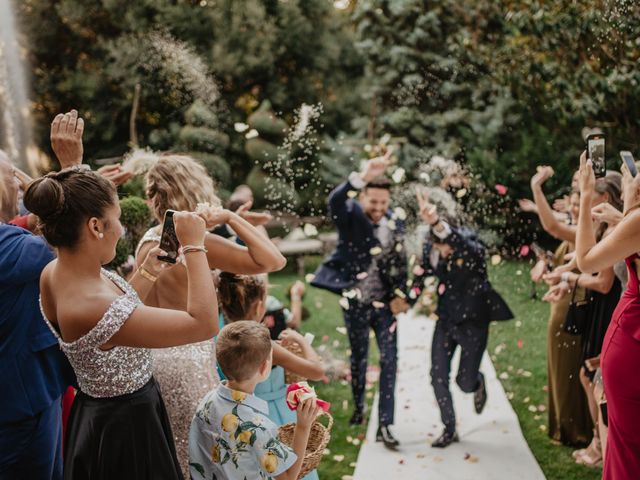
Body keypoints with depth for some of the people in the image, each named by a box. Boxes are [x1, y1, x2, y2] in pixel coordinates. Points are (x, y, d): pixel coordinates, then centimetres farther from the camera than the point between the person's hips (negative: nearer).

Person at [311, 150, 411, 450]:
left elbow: (400, 265, 8)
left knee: (389, 360, -5)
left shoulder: (395, 225, -1)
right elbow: (335, 200, -36)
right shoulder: (350, 215, -12)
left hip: (385, 303, 2)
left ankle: (384, 426, 1)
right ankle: (358, 407, 39)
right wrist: (363, 176, -51)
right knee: (359, 358, 15)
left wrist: (400, 295, -4)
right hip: (356, 303, -2)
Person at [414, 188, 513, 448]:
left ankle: (478, 381, 39)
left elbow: (460, 244, -49)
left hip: (473, 320, -4)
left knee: (465, 382, 0)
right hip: (446, 319, 4)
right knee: (438, 377, 2)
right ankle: (449, 430, 21)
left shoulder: (470, 245, -24)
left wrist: (436, 223, -68)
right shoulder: (430, 248, -10)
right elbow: (424, 274, 6)